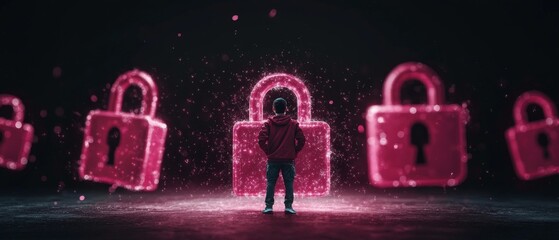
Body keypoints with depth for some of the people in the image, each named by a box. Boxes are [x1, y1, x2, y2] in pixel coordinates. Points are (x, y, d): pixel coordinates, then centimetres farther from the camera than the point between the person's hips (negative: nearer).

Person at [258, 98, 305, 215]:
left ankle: (269, 206, 6)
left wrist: (268, 151, 1)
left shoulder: (268, 123, -2)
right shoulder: (293, 124, 1)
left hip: (273, 159, 0)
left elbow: (261, 139, -11)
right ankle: (289, 206, 6)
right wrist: (294, 151, 7)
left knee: (270, 183, 7)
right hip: (289, 159, 0)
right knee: (289, 183, 7)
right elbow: (301, 140, -4)